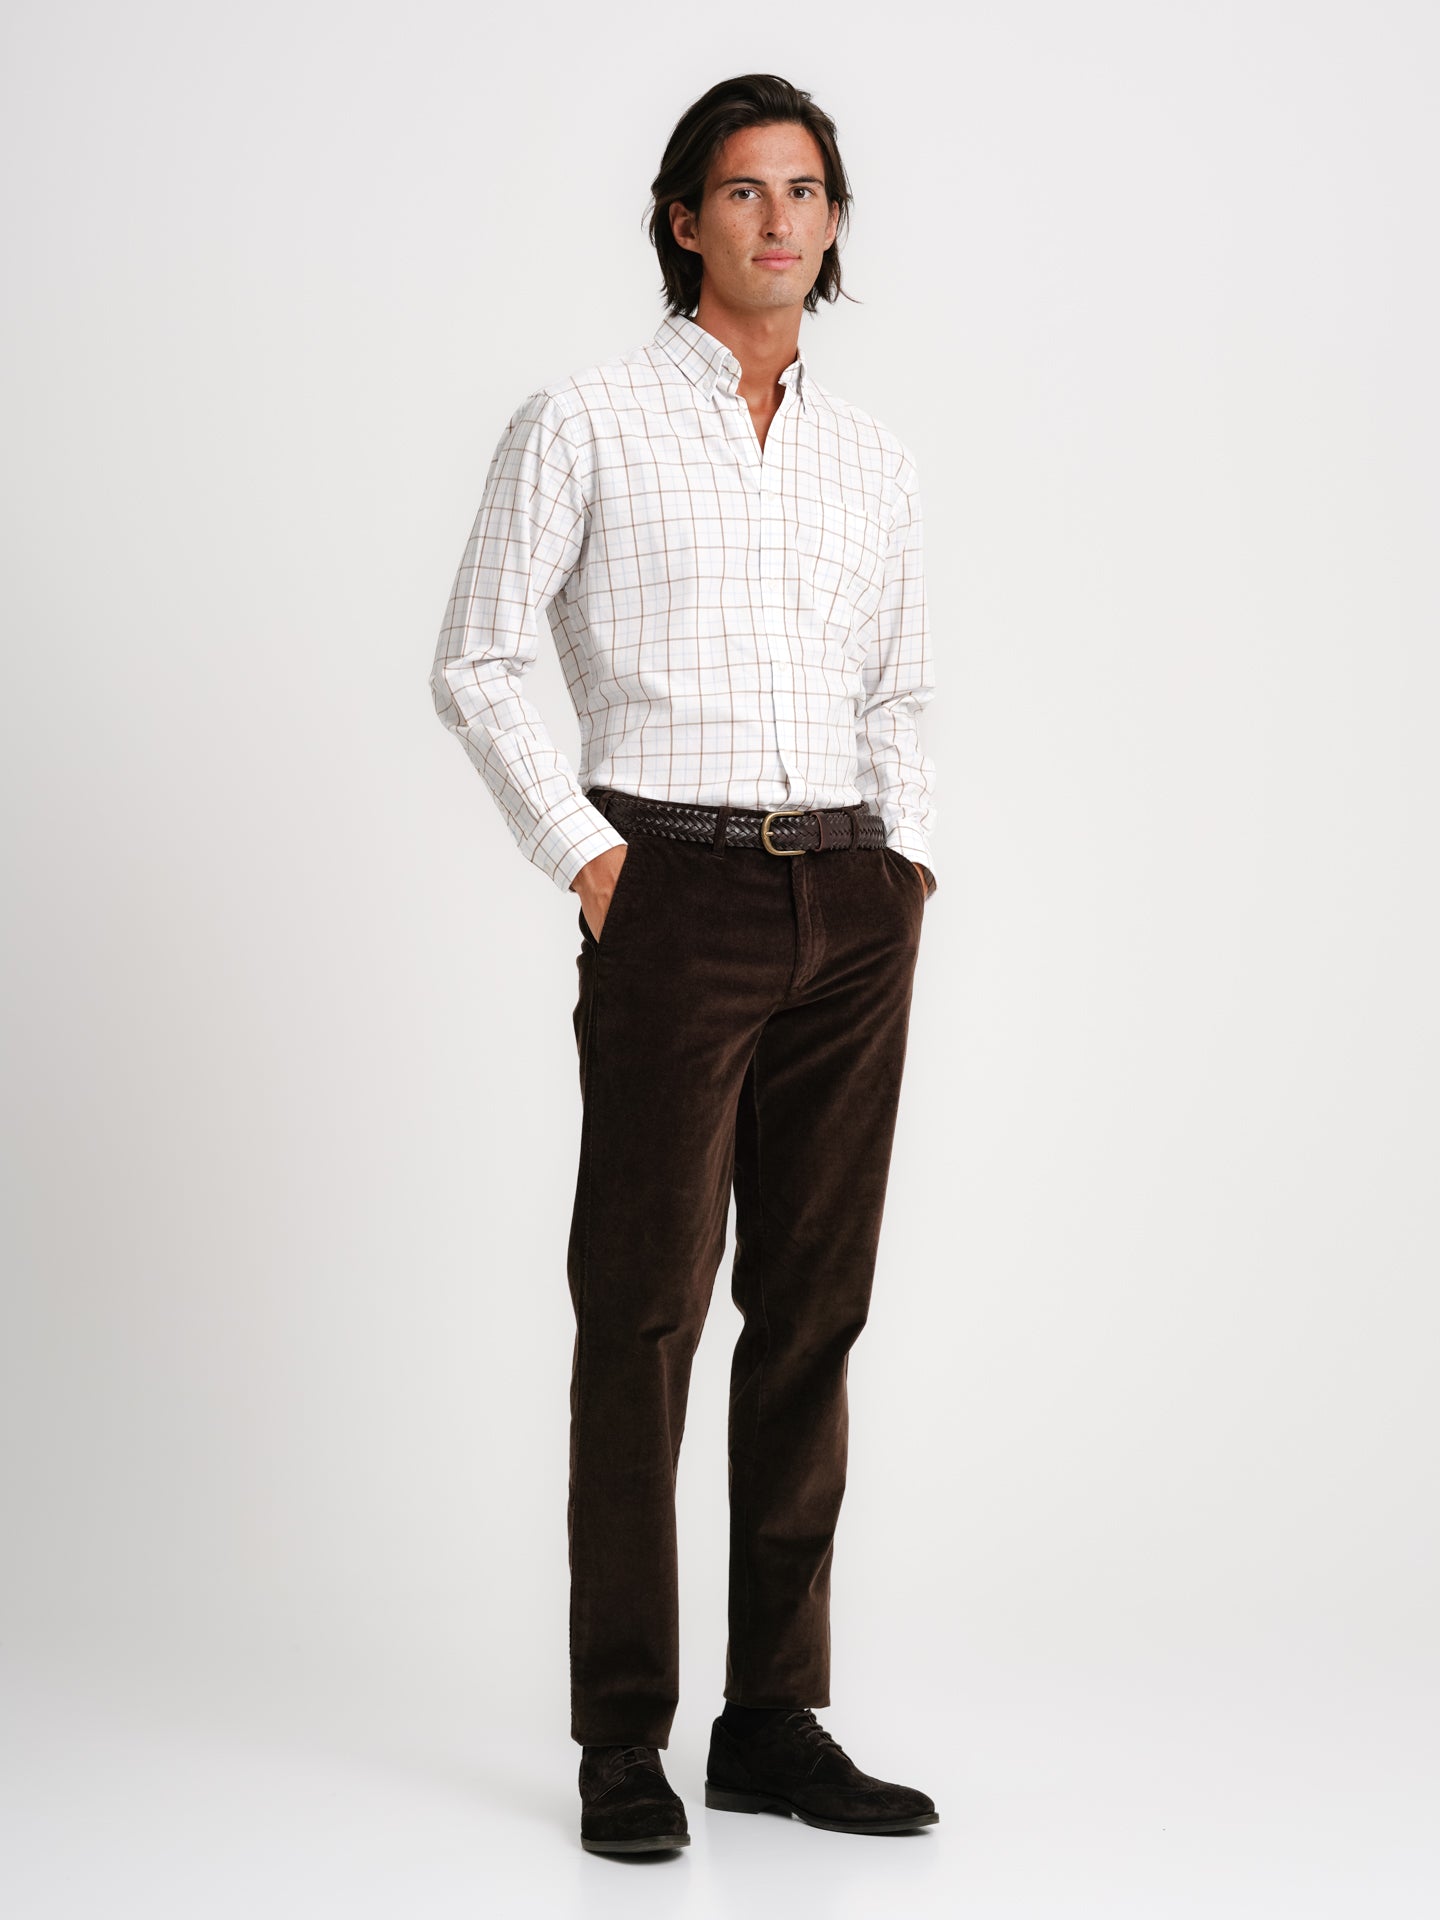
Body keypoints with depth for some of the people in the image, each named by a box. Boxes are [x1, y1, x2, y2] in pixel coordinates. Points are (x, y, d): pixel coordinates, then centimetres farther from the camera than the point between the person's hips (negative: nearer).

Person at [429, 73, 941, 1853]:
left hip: (852, 905, 5)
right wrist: (583, 858, -9)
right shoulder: (583, 421, 0)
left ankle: (775, 1721, 15)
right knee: (646, 1306, -4)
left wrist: (908, 867, 9)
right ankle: (623, 1742, 4)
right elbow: (475, 664, -1)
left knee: (815, 1307, 6)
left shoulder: (870, 457, 15)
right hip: (678, 893, -5)